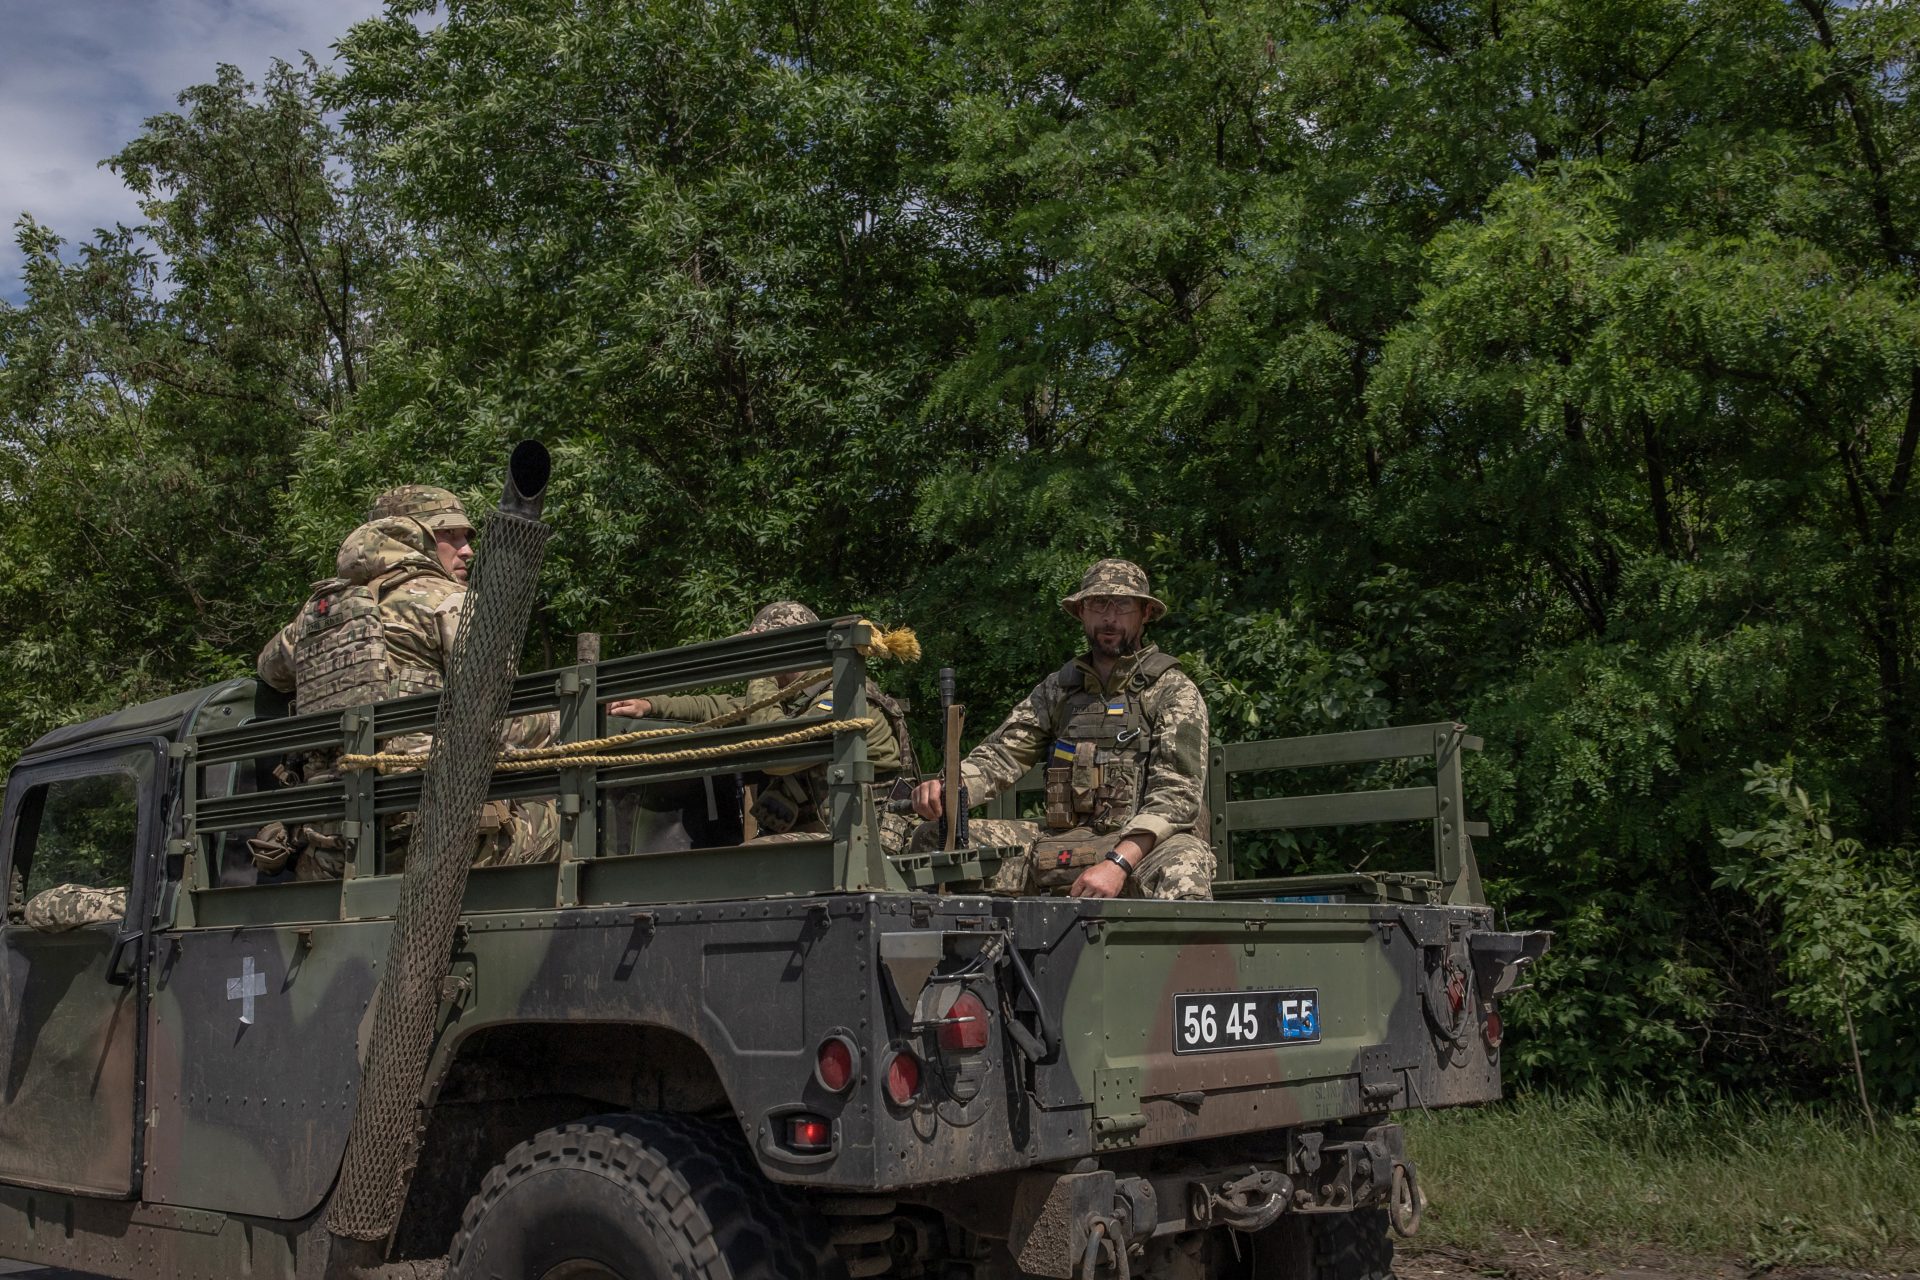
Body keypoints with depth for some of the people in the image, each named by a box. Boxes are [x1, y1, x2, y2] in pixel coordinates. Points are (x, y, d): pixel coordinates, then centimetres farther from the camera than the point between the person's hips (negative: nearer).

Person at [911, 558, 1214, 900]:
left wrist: (1118, 862, -25)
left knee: (1184, 861, -41)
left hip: (1146, 844, -4)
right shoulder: (1059, 687, 17)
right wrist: (945, 790, -16)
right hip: (1065, 843, 5)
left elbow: (1178, 793, -9)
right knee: (934, 839, -9)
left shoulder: (1174, 691, 2)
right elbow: (1003, 753, 7)